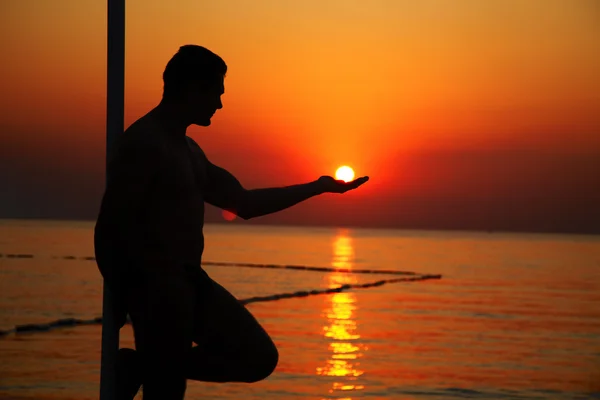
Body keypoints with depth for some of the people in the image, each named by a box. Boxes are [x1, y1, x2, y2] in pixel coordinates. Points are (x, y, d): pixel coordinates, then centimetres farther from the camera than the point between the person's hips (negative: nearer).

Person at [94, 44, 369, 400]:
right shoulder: (142, 143, -14)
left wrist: (317, 187, 23)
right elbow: (111, 228, -18)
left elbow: (243, 202, 23)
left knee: (259, 358, 8)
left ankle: (144, 368, 14)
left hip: (190, 281, 9)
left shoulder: (188, 149, 16)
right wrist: (128, 298, -17)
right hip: (155, 288, -9)